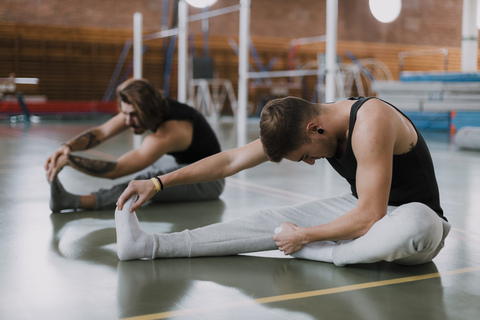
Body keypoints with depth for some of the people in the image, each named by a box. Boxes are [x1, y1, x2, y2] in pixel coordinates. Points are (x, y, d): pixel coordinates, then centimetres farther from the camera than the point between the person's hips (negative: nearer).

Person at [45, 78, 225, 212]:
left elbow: (115, 171, -39)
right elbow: (101, 132, -13)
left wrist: (68, 159, -42)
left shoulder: (165, 135, -35)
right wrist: (67, 146, -31)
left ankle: (75, 201, -42)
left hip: (209, 179, -11)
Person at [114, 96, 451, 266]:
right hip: (361, 207, 6)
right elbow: (232, 160, -3)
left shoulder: (370, 123, -31)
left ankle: (311, 253, -26)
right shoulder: (301, 124, -7)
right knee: (277, 221, -11)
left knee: (416, 224, -42)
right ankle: (149, 244, -16)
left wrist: (303, 237, -20)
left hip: (415, 214, -5)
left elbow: (369, 217, -31)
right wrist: (158, 183, -7)